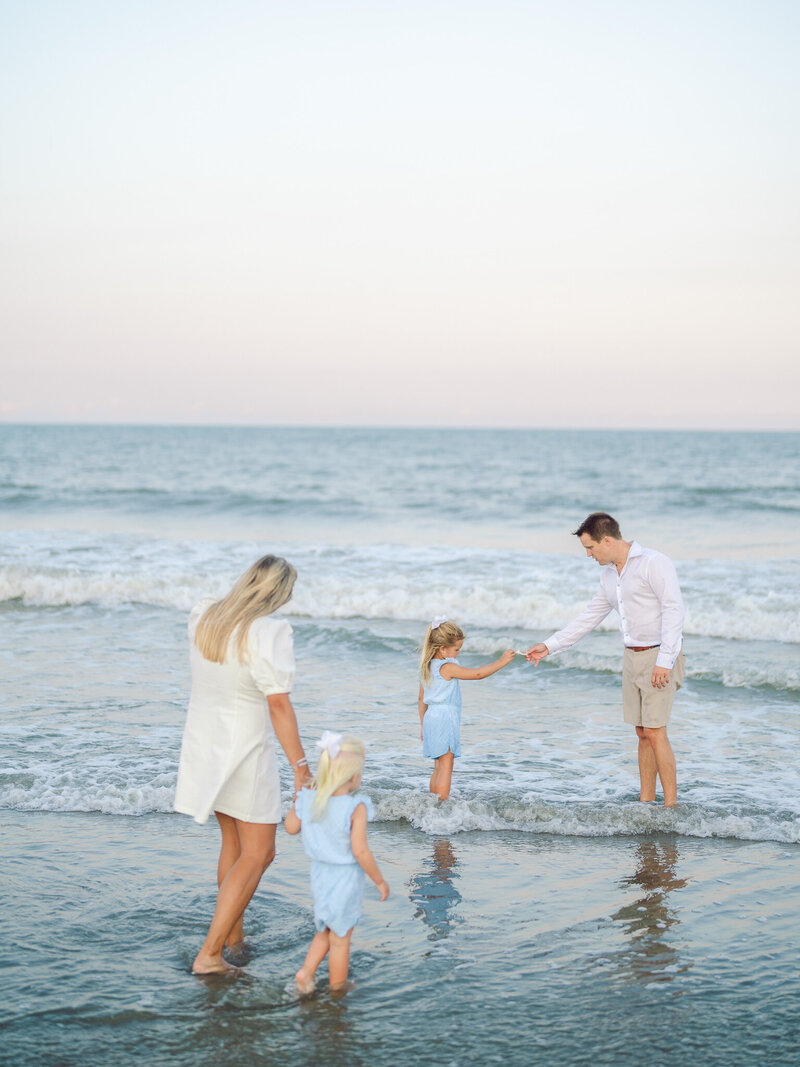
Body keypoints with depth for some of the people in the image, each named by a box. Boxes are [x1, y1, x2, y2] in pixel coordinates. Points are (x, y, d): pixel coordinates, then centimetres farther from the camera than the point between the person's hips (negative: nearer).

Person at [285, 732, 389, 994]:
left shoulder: (308, 800, -7)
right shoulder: (355, 808, -24)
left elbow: (291, 827, 9)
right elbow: (360, 851, -23)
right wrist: (380, 881, -11)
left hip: (320, 874, 6)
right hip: (346, 878, -5)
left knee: (326, 931, 27)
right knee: (340, 939, 11)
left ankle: (306, 971, 14)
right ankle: (337, 991, 23)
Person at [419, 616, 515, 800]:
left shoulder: (427, 667, 11)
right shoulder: (447, 668, -16)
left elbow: (422, 699, 17)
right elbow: (477, 673, -18)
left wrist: (422, 724, 23)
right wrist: (501, 661, -11)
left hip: (431, 717, 9)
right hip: (446, 719, -9)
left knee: (439, 768, 15)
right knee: (446, 766, -5)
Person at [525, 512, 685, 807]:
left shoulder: (654, 563, -13)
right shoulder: (609, 575, 12)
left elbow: (674, 609, -19)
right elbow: (590, 618, 20)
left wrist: (664, 660, -26)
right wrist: (549, 646, 18)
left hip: (659, 658, -8)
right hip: (632, 658, 8)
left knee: (655, 733, -10)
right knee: (642, 734, 8)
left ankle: (671, 806, -4)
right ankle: (645, 802, 12)